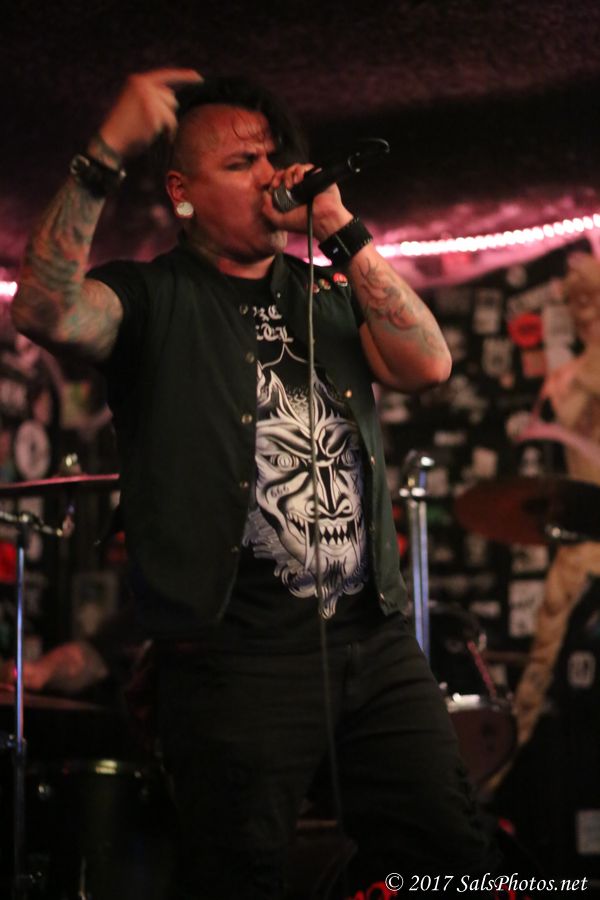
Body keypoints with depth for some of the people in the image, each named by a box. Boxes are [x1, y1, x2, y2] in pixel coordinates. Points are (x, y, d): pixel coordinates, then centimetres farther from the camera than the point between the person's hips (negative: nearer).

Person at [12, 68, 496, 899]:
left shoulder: (329, 293, 17)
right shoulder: (155, 299, 1)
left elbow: (428, 365, 0)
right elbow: (45, 311, -20)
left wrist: (344, 232, -5)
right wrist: (108, 152, -26)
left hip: (377, 640, 5)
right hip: (240, 658, -5)